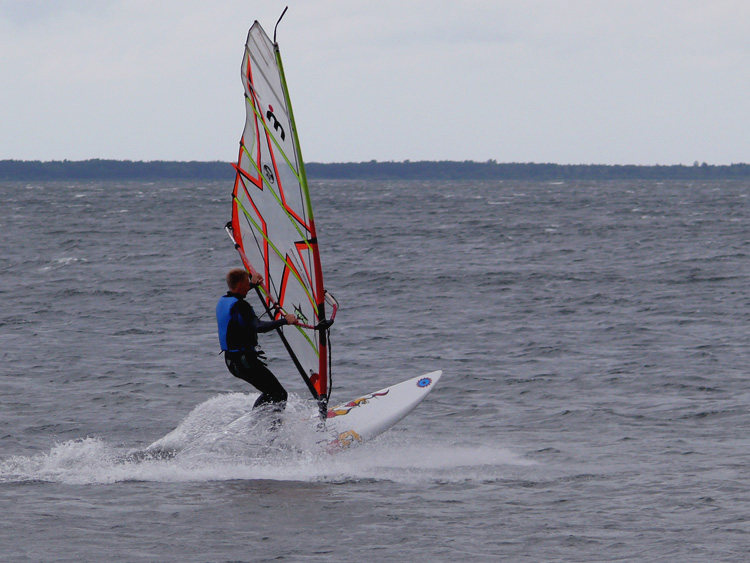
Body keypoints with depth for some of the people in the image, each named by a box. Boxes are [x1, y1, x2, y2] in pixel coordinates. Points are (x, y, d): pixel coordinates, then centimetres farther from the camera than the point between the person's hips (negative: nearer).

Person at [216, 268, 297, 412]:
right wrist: (285, 321, -33)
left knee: (269, 392, 24)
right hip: (245, 361, -10)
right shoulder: (240, 305, -20)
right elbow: (258, 327, -35)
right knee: (279, 395, -7)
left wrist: (253, 284, 47)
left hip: (230, 360, 10)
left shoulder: (222, 301, 10)